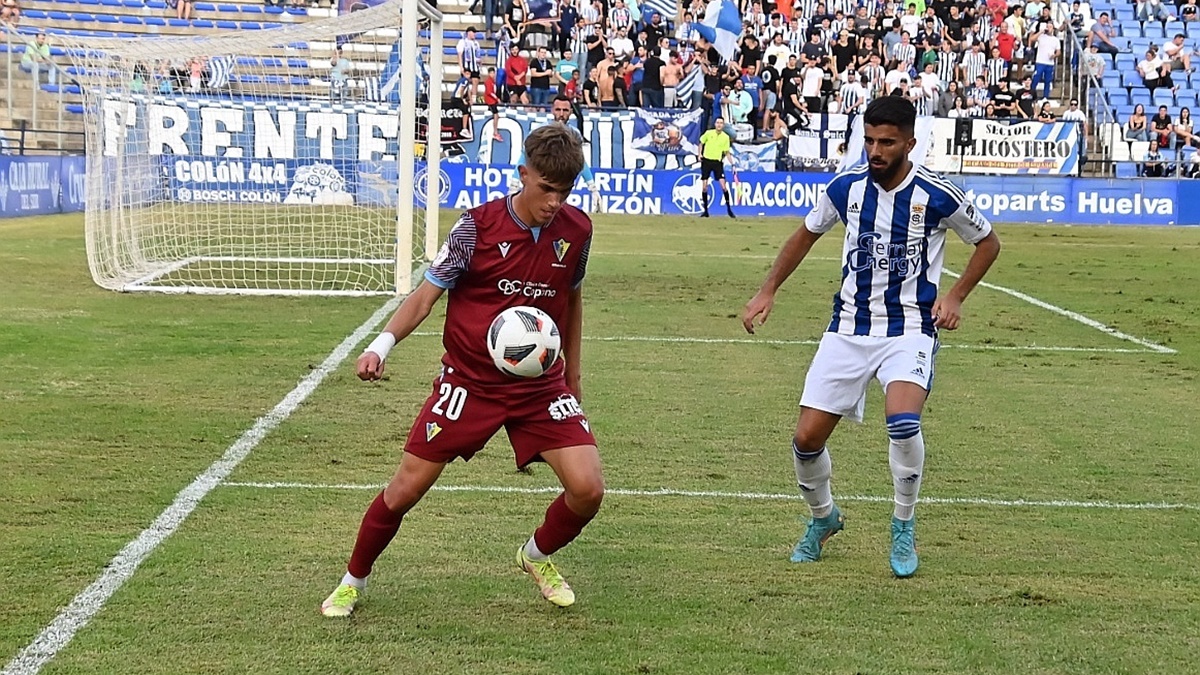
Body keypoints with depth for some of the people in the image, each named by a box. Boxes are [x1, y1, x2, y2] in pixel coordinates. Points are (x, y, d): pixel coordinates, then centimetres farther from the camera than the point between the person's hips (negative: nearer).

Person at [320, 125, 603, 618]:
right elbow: (426, 295, -10)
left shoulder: (576, 231, -3)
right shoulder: (478, 227, -14)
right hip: (468, 382, -2)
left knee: (587, 489, -12)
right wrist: (382, 344, -27)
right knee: (406, 490, -3)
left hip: (541, 385, 2)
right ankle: (353, 581, 21)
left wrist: (572, 374, 21)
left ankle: (538, 556, 21)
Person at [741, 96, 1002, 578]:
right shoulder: (846, 187, -1)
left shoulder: (936, 195, -10)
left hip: (910, 330, -4)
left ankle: (904, 526, -7)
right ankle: (823, 517, 28)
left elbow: (988, 242, 6)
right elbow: (806, 235, 18)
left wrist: (955, 297, -4)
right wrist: (767, 292, 12)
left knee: (902, 421, -30)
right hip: (849, 328, 4)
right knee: (807, 438, -3)